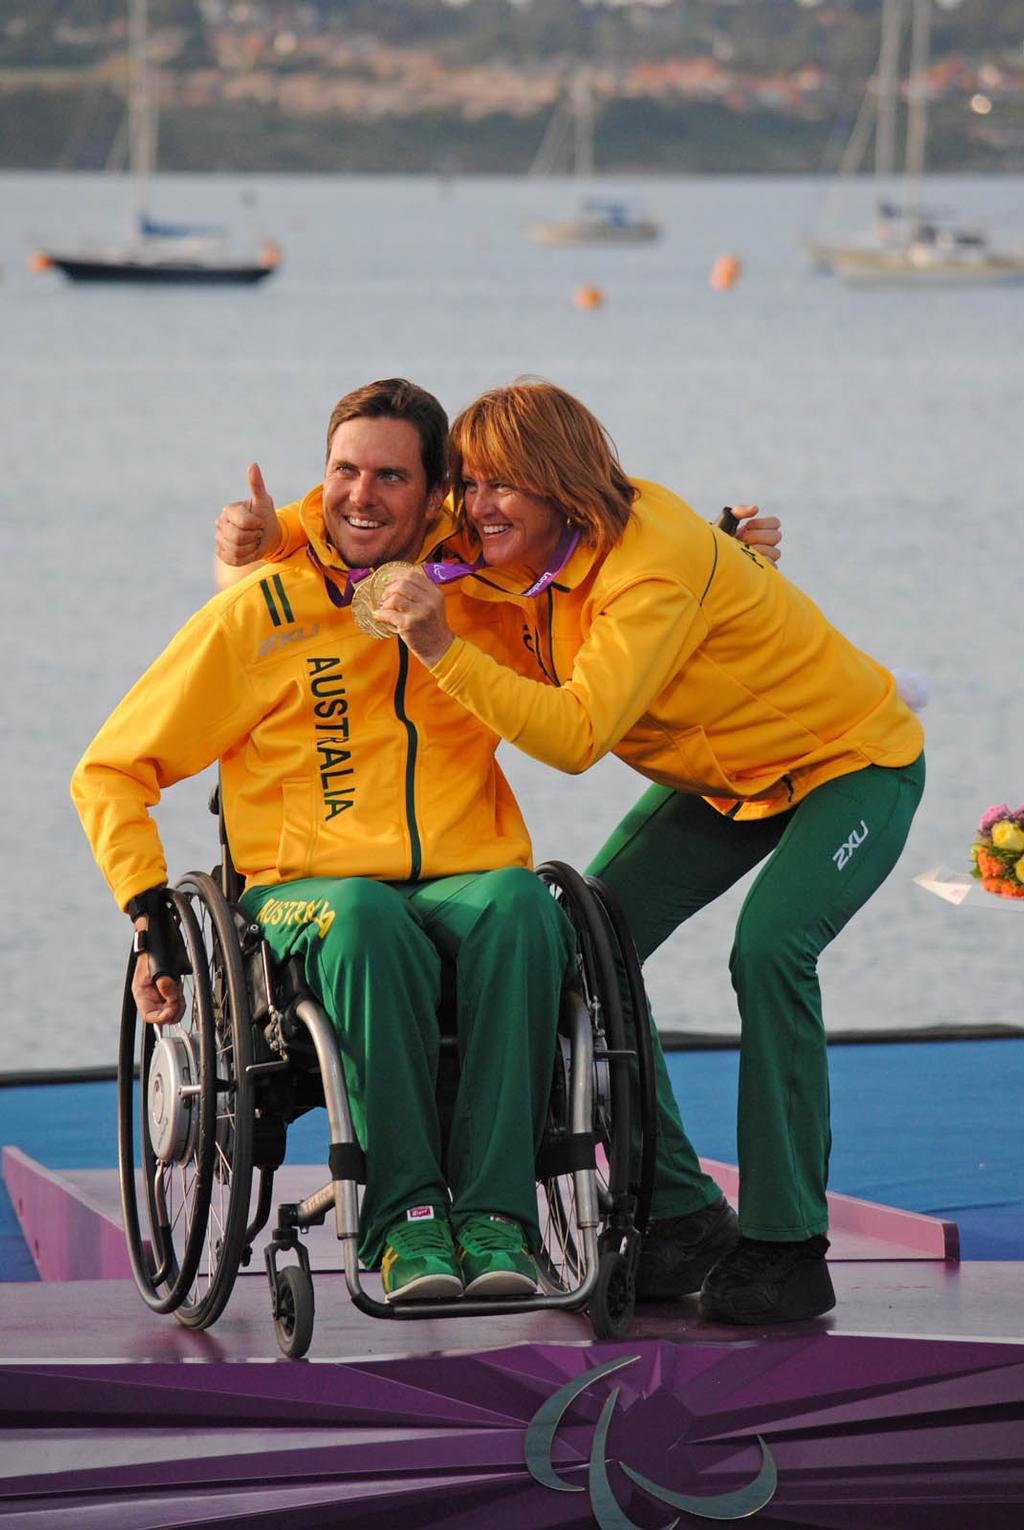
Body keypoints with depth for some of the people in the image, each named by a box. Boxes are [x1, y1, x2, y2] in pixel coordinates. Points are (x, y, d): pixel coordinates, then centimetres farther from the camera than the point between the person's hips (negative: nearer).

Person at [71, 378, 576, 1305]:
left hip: (466, 883, 2)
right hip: (310, 890, -2)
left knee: (519, 906, -35)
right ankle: (404, 1213, -36)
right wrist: (153, 919, -2)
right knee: (366, 920, -39)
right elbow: (111, 774, 10)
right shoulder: (259, 618, 5)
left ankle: (494, 1212, -38)